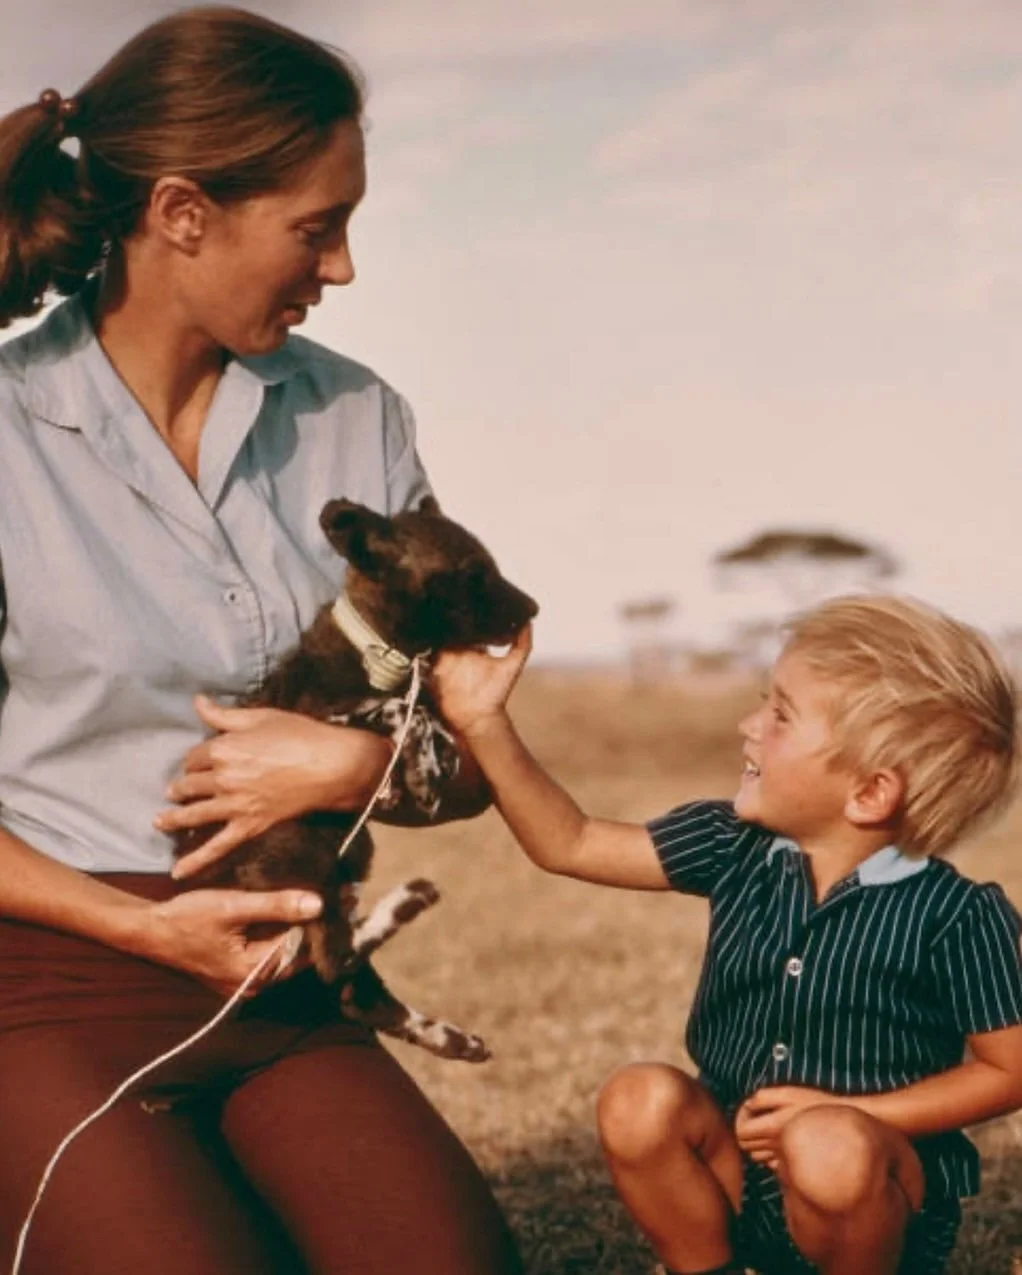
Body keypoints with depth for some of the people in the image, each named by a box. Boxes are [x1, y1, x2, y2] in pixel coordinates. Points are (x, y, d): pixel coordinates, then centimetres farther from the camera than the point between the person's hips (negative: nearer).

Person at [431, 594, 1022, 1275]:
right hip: (737, 1172, 5)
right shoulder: (736, 850, -2)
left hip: (880, 1198, -4)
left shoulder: (955, 916, -16)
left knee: (829, 1152, -36)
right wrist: (485, 723, -7)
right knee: (640, 1102, -22)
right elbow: (570, 845, 3)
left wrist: (843, 1116, -18)